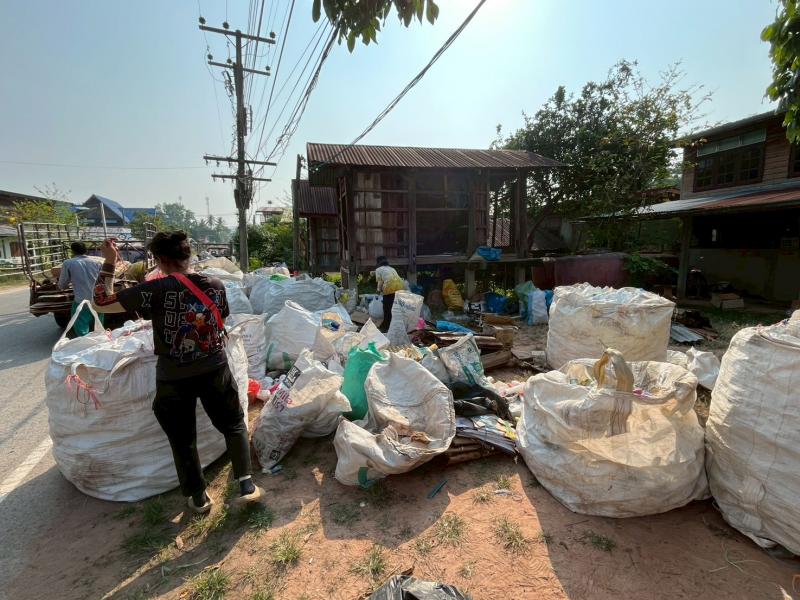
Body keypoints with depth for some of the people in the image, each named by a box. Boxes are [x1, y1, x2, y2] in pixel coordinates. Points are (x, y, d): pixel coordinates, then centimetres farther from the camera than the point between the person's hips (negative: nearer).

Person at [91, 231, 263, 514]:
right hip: (215, 371, 2)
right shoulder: (215, 285, -5)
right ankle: (246, 485, 15)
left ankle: (198, 498, 33)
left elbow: (101, 302, -4)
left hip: (173, 379, -2)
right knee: (234, 425, 20)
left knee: (183, 440, 18)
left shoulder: (155, 290, -15)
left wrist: (109, 263, 2)